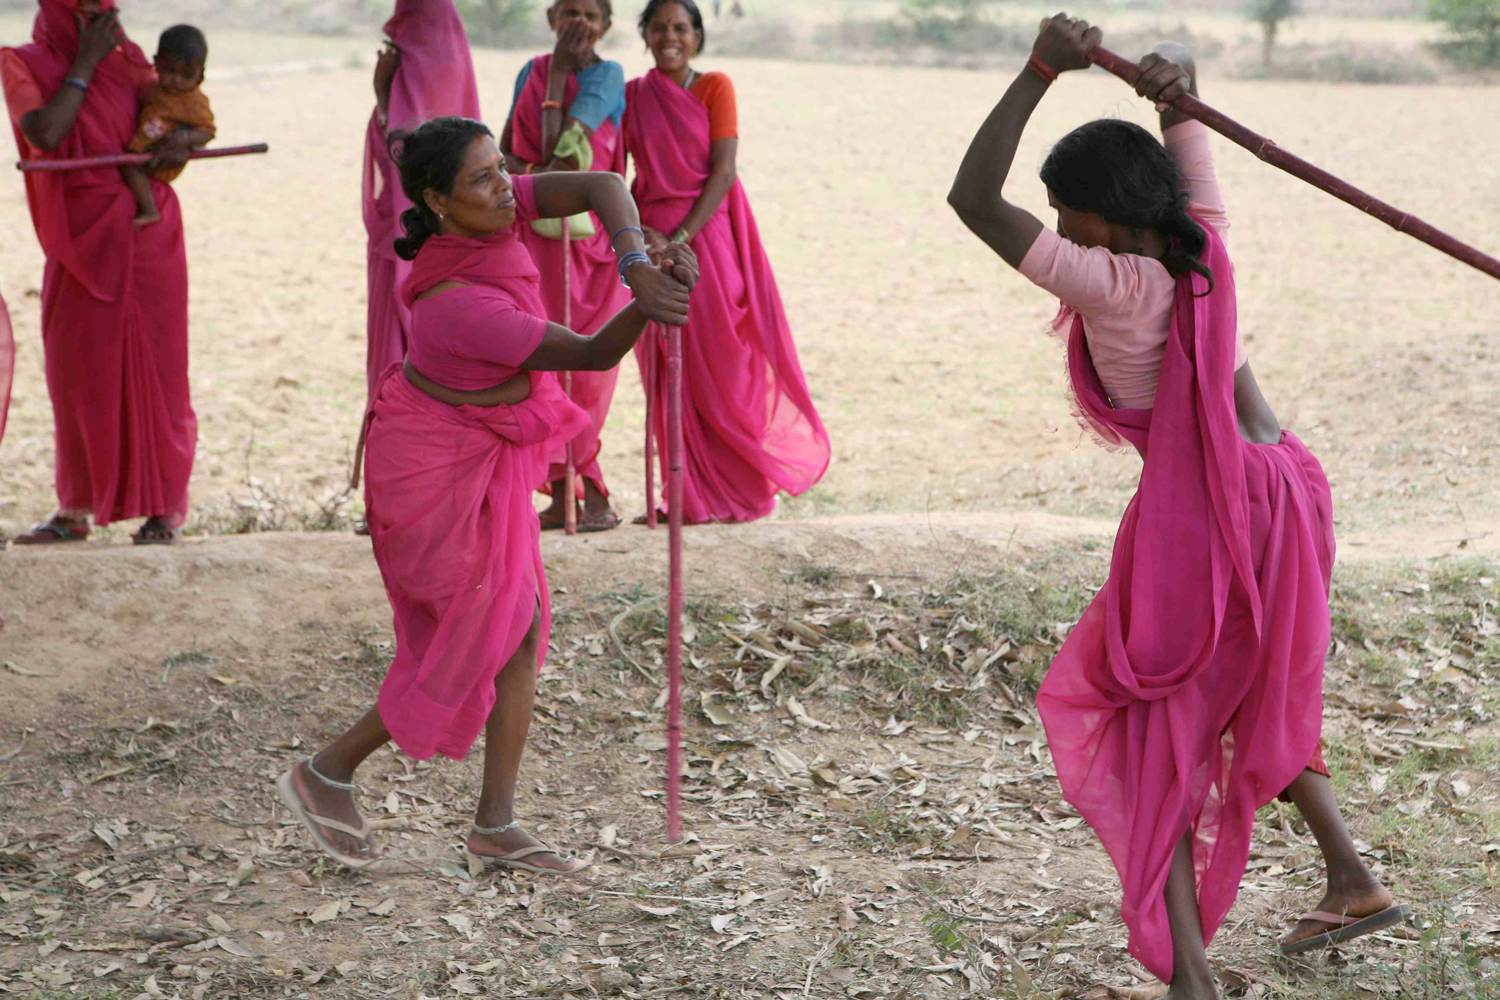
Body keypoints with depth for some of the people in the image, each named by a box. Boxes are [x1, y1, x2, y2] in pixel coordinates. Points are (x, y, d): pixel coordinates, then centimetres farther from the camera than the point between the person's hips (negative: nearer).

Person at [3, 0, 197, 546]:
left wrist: (182, 140, -15)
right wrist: (85, 65, -13)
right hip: (79, 242, 0)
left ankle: (165, 509, 6)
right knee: (76, 372, 5)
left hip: (145, 233, 0)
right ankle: (75, 511, 16)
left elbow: (183, 113, 9)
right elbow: (45, 135, -17)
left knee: (154, 368, 0)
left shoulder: (125, 57, 5)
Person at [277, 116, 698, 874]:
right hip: (439, 469, -9)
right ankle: (328, 773, 17)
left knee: (521, 633, 9)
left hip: (488, 455, 9)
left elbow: (600, 188, -20)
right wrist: (647, 301, -42)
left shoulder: (486, 214, -11)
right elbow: (594, 353, -27)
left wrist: (637, 263, -36)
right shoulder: (458, 304, -32)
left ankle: (496, 826, 19)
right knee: (484, 642, 2)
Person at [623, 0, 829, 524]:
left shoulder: (714, 87, -1)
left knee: (720, 365, -1)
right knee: (669, 376, 3)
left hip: (707, 237, -3)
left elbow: (723, 173, -7)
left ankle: (735, 490, 9)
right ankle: (693, 497, 10)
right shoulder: (631, 95, 8)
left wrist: (680, 239, -15)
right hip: (653, 245, 3)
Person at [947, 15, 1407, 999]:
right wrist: (1178, 79, -6)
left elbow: (974, 200, -21)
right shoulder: (1205, 245, 2)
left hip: (1201, 509, -8)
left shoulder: (1114, 287, -18)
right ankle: (1354, 880, 31)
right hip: (1288, 485, 8)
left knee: (1157, 731, 4)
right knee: (1261, 696, 29)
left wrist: (1041, 71, -21)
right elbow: (1180, 79, 17)